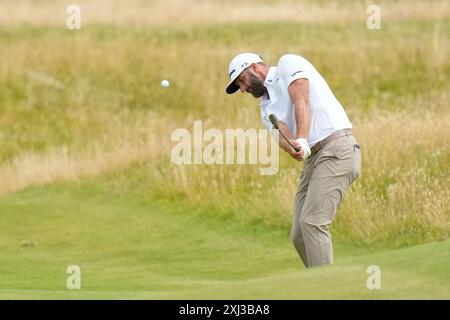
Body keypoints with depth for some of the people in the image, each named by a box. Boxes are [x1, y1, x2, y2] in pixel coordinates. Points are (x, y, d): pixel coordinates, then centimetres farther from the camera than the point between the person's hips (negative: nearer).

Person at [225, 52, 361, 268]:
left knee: (312, 222, -19)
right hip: (311, 158, 9)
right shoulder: (267, 107, 23)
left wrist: (302, 140, -28)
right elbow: (280, 132, 0)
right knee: (299, 235, 3)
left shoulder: (288, 64, 5)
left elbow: (302, 101, -13)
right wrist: (292, 147, -24)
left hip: (336, 147, -9)